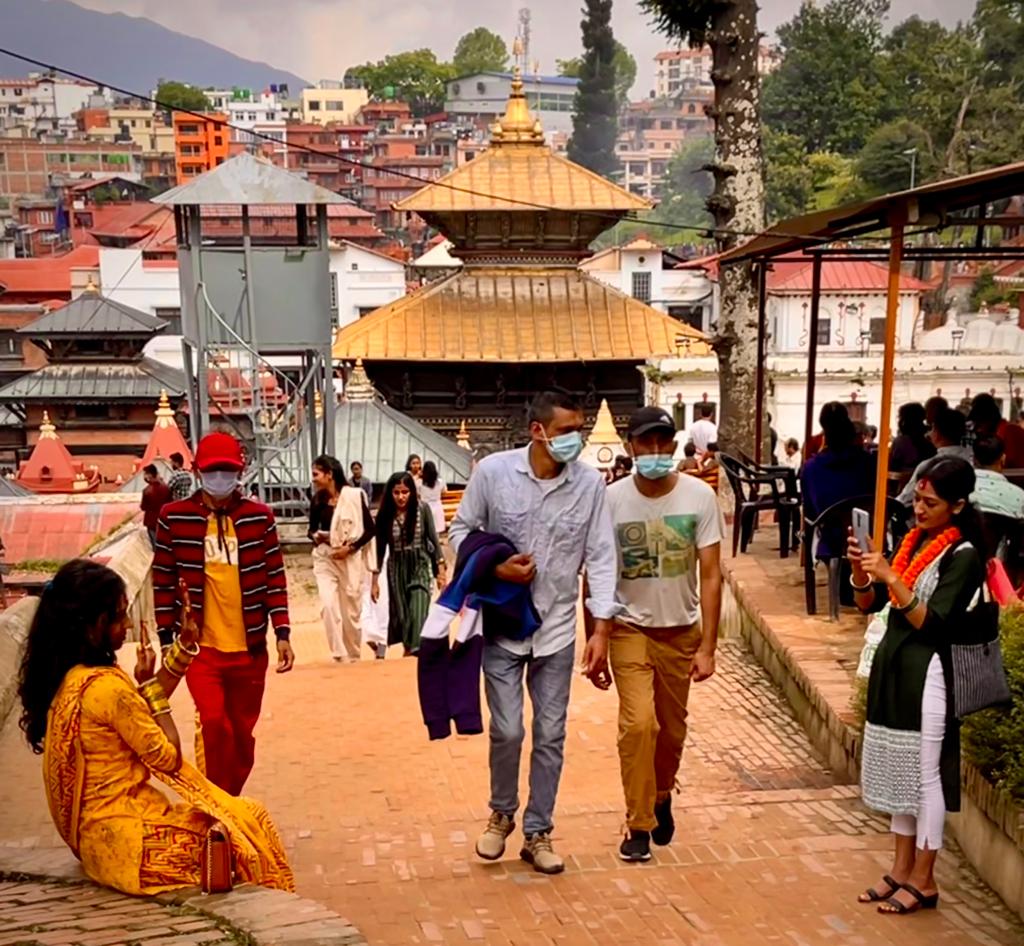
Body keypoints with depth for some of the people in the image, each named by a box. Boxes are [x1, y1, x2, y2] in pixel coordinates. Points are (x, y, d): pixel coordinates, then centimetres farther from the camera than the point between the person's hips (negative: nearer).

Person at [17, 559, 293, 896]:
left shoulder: (65, 678, 3)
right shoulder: (107, 686, -25)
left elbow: (149, 705, 14)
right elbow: (169, 758, -15)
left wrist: (185, 641, 9)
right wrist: (149, 685, -7)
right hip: (125, 838, -9)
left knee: (242, 814, 17)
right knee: (250, 821, 4)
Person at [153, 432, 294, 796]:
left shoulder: (260, 517, -1)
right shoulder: (174, 517, -3)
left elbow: (275, 579, 3)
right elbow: (163, 581, 3)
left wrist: (282, 633, -3)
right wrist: (166, 638, 2)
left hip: (249, 648, 2)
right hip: (200, 647, -2)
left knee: (241, 735, 13)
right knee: (215, 724, -17)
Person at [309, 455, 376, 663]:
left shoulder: (354, 496, -10)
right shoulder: (317, 500, 2)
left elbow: (370, 529, -6)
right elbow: (312, 529, 14)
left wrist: (350, 548, -16)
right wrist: (315, 536, -9)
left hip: (351, 558, -3)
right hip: (325, 558, 3)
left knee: (352, 610, 7)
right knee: (328, 605, -14)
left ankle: (353, 655, 26)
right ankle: (339, 655, -5)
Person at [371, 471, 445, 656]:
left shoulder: (422, 510, -8)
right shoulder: (385, 515, -5)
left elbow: (433, 539, -2)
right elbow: (380, 548, 1)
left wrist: (441, 570, -4)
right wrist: (375, 581, 2)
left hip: (420, 566, -2)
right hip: (396, 569, 2)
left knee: (418, 613, -12)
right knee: (400, 613, 9)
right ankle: (409, 650, 28)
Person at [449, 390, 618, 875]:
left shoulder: (590, 483, -10)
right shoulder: (493, 471, -11)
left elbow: (600, 557, -6)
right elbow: (461, 530, 1)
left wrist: (601, 630, -10)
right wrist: (495, 567, -17)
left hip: (557, 629, 1)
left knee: (551, 736, 8)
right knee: (507, 730, 0)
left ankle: (537, 833, 24)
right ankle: (502, 812, 29)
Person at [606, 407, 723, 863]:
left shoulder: (699, 496, -10)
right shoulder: (611, 499, -12)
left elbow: (710, 575, -8)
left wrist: (708, 646, -11)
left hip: (681, 630, 2)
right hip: (630, 628, -2)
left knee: (672, 729, 14)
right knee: (638, 723, -16)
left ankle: (662, 797, 43)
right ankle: (639, 825, 1)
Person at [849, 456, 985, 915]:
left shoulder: (963, 556, -13)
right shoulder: (913, 540, 8)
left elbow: (932, 623, -20)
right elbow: (870, 603, 9)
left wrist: (891, 577, -26)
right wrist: (860, 571, -10)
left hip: (926, 674, -7)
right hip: (891, 665, 7)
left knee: (924, 773, 1)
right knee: (897, 769, 13)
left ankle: (923, 881, 13)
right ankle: (901, 868, 25)